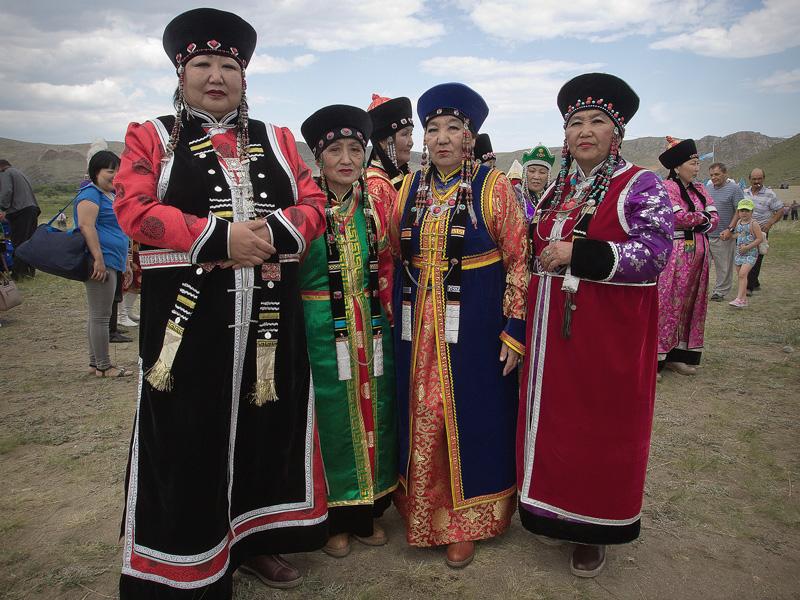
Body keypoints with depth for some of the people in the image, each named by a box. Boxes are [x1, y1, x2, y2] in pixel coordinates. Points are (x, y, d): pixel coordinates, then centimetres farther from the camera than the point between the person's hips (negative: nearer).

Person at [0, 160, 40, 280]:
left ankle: (16, 273, -6)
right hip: (32, 208, 8)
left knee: (18, 244, -7)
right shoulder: (20, 173, 28)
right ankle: (30, 270, 17)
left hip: (19, 212, -8)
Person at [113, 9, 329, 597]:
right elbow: (135, 210, -8)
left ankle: (255, 539, 30)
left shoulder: (277, 139, 16)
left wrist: (271, 232, -14)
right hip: (187, 319, -3)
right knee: (187, 438, 3)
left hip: (270, 318, 4)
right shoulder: (151, 138, 7)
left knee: (266, 425, 11)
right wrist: (220, 238, -19)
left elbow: (314, 206, 6)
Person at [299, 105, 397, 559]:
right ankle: (335, 517, 26)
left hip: (372, 330, 5)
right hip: (322, 331, -4)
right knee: (331, 419, 6)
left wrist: (387, 313, 9)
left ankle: (369, 511, 31)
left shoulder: (373, 207, 6)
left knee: (372, 414, 12)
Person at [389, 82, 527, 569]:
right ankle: (423, 511, 32)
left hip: (475, 327, -3)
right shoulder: (409, 188, 8)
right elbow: (393, 259, 13)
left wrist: (515, 329, -12)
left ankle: (467, 521, 26)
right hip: (417, 328, 4)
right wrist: (391, 322, 8)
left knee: (471, 418, 6)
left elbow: (519, 260, -6)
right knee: (422, 420, 11)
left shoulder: (494, 186, -4)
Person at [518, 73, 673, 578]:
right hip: (552, 328, 6)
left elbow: (654, 253, -17)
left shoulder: (640, 186, -6)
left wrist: (578, 253, -22)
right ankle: (556, 511, 32)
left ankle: (596, 529, 24)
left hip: (609, 333, -5)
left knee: (602, 425, 5)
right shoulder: (557, 190, 12)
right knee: (554, 417, 12)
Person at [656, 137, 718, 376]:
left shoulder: (699, 188, 14)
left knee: (692, 304, 10)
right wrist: (702, 217, -3)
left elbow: (715, 218, 7)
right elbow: (679, 217, -19)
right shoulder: (667, 186, -8)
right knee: (668, 303, -6)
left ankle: (679, 355, 18)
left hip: (699, 253, 8)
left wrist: (691, 221, -9)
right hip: (676, 254, -8)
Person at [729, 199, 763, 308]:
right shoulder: (738, 223, 10)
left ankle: (739, 299, -20)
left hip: (750, 253, -7)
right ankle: (744, 299, 19)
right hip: (739, 253, 7)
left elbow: (760, 238, -14)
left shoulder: (753, 224, -10)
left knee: (742, 274, -18)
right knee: (740, 275, 9)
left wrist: (747, 247, -18)